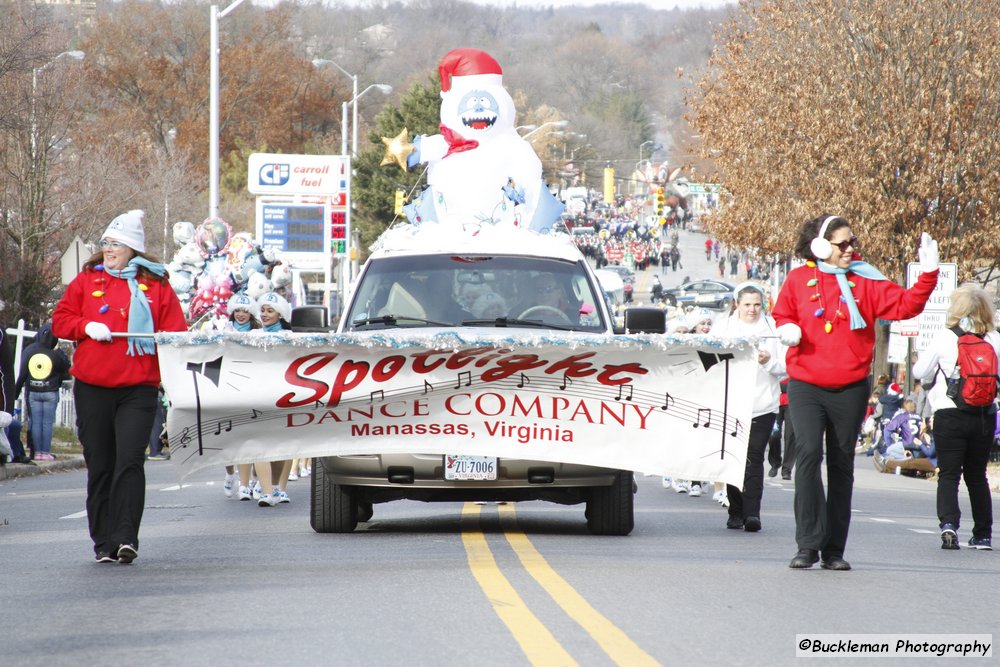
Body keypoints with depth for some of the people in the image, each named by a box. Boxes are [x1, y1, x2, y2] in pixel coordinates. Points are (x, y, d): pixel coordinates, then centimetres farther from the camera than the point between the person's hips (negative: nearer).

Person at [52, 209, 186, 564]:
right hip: (92, 386, 2)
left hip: (138, 388, -2)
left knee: (130, 461, -15)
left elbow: (176, 330, 7)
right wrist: (87, 327, -7)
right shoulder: (87, 280, 11)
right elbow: (60, 320, 11)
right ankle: (103, 542, 11)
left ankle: (126, 537, -16)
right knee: (99, 465, 5)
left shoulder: (156, 285, 6)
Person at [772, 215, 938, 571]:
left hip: (850, 389, 2)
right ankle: (809, 544, -15)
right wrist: (788, 329, -6)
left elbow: (904, 305, -3)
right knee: (808, 454, -18)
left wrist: (928, 274, -14)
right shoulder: (799, 280, 3)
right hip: (806, 387, -2)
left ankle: (834, 550, 13)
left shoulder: (865, 281, 4)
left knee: (841, 466, 6)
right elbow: (782, 314, 16)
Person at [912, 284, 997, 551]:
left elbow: (920, 372, 0)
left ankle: (948, 522, -23)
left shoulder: (945, 338, -7)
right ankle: (983, 534, 16)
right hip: (985, 416, 3)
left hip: (950, 416, -3)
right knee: (977, 475, 15)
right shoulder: (994, 340, -1)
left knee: (948, 474, -1)